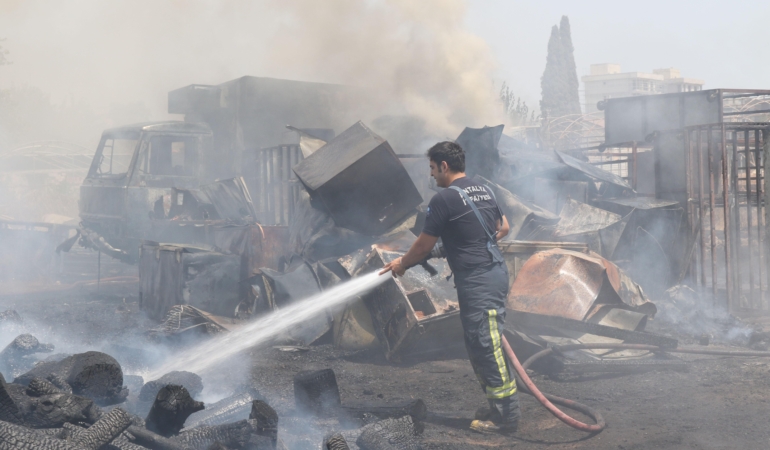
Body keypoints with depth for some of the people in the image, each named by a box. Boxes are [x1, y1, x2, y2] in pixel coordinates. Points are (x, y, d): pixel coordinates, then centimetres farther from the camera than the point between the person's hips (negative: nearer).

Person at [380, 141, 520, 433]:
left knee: (487, 348, -5)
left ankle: (506, 416, 0)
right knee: (479, 346, 16)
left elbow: (424, 246, -3)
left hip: (478, 281, -9)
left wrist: (402, 264, 15)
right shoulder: (484, 190, 14)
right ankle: (498, 407, 21)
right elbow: (504, 228, 27)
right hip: (494, 273, 9)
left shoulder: (443, 200, -11)